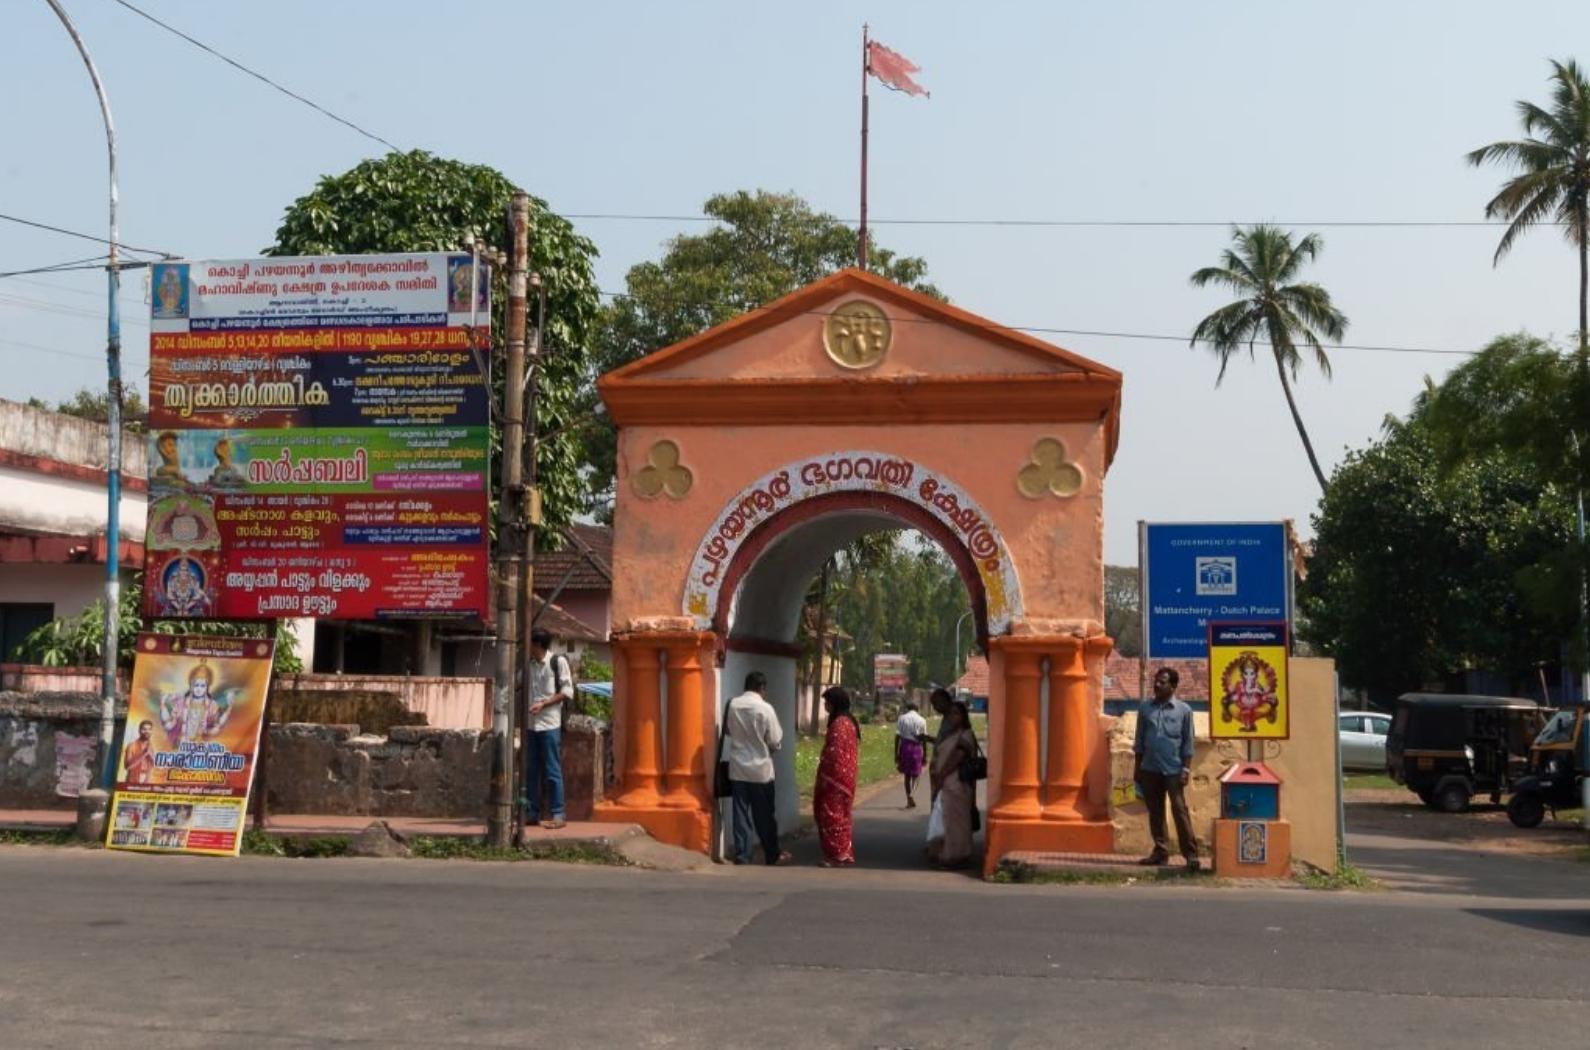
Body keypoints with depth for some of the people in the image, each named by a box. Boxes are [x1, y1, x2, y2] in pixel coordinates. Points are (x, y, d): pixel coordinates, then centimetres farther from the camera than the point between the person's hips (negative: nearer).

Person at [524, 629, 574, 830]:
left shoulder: (558, 661, -5)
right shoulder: (530, 664, 12)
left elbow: (567, 691, -7)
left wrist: (543, 704, -15)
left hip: (550, 724, -6)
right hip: (531, 723, 6)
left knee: (552, 771, -4)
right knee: (531, 770, 8)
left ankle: (558, 815, 0)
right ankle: (532, 813, 14)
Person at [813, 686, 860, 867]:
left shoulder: (839, 723, -18)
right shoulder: (849, 721, 13)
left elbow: (834, 753, -22)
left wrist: (824, 777, -17)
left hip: (835, 777, -10)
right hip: (846, 776, 10)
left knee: (832, 814, -4)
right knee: (840, 814, 15)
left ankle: (837, 854, -1)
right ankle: (844, 852, 19)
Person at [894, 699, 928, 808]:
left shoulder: (902, 718, -1)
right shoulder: (921, 720, 0)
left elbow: (897, 736, -4)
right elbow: (924, 738, -1)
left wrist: (896, 753, 1)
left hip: (905, 746, 1)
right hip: (916, 747, -1)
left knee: (907, 775, 14)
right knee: (915, 775, 6)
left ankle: (909, 799, 16)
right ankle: (911, 796, -15)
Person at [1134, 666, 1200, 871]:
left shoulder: (1183, 710, 0)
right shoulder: (1145, 708, 7)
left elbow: (1188, 742, 0)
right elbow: (1140, 739, 11)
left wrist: (1186, 769, -7)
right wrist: (1137, 767, 9)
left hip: (1173, 770, -4)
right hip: (1150, 769, 4)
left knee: (1179, 810, -8)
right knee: (1155, 811, 8)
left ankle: (1191, 853, -7)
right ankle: (1160, 851, 15)